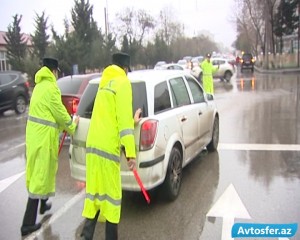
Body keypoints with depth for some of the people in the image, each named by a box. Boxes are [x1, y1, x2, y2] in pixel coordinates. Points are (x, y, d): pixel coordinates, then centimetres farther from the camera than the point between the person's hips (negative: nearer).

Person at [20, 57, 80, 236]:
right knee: (40, 176, -3)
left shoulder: (40, 86, 14)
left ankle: (43, 204, 45)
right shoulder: (50, 88, -14)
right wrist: (72, 125, 8)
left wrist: (63, 125, 24)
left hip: (35, 133, 10)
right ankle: (28, 223, 3)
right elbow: (60, 113, -10)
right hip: (44, 136, -10)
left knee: (38, 171, 24)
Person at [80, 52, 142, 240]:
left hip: (93, 144, 8)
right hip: (107, 147, -8)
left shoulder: (105, 82, 21)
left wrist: (132, 120, 41)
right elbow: (123, 119, -14)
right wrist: (131, 152, -15)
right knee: (111, 195, 2)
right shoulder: (122, 83, -4)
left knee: (94, 191, 14)